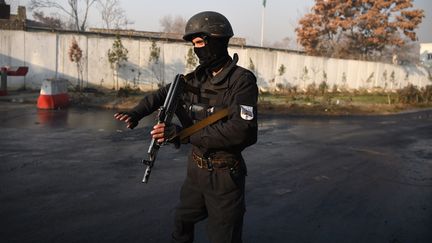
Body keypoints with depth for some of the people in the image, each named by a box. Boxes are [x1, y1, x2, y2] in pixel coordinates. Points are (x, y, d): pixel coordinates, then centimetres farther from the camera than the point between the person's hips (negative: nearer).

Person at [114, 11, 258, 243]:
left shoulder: (242, 80, -18)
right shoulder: (197, 78, 2)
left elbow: (240, 130, -30)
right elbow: (164, 93, 18)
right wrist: (136, 112, 1)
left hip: (224, 176, -7)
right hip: (196, 169, 7)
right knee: (182, 224, 25)